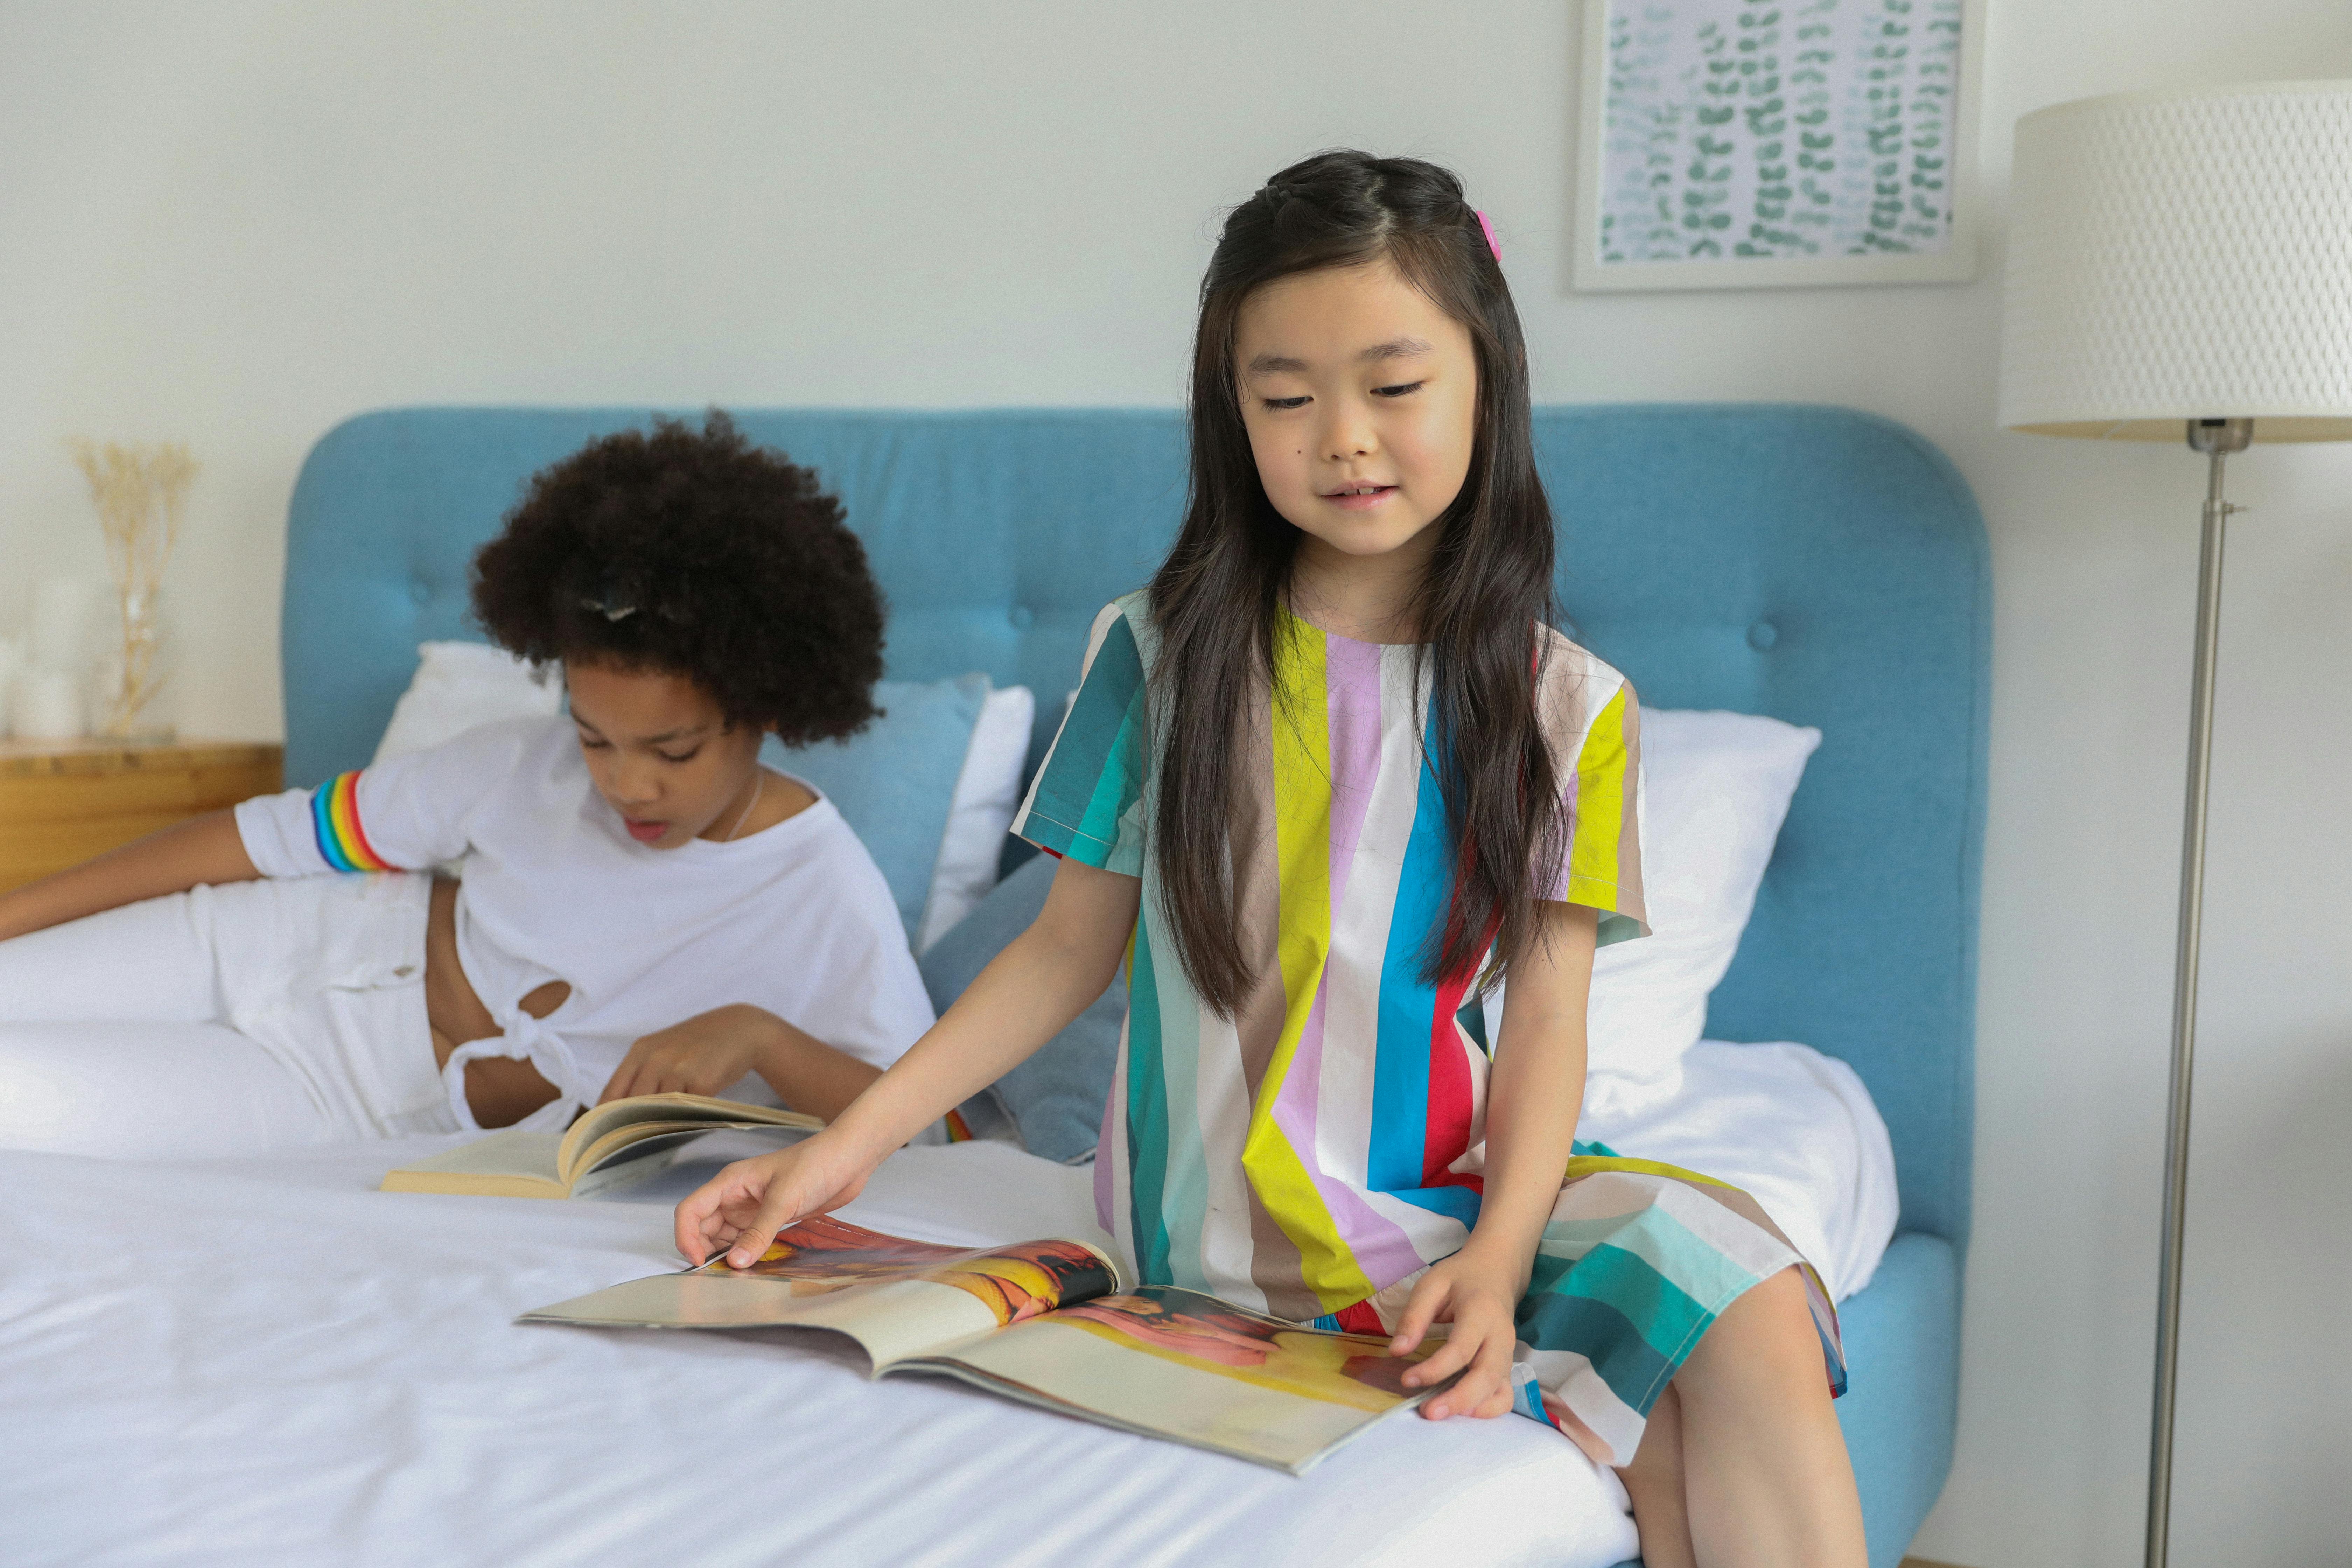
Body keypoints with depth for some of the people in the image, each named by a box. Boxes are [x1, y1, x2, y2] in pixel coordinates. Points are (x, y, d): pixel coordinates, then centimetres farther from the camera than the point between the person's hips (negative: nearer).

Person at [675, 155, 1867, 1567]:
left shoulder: (1562, 705, 2)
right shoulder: (1164, 652, 1)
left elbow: (1545, 1017, -3)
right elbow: (1075, 943, 6)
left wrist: (1496, 1256, -21)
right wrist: (847, 1146, -2)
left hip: (1442, 1191, 3)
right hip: (1219, 1229, -2)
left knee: (1746, 1319, -23)